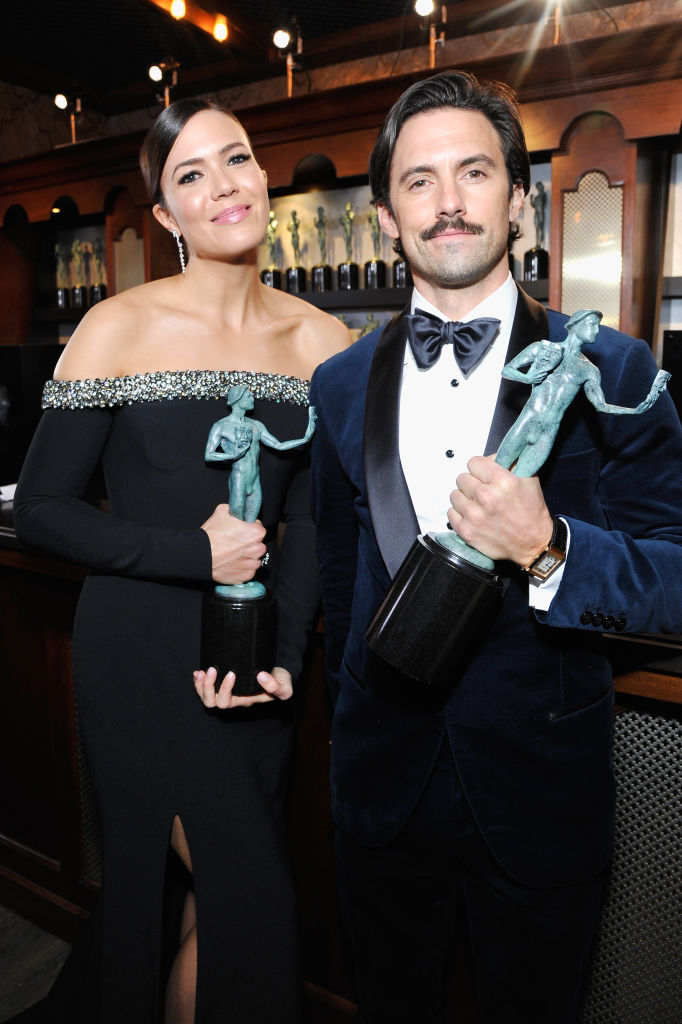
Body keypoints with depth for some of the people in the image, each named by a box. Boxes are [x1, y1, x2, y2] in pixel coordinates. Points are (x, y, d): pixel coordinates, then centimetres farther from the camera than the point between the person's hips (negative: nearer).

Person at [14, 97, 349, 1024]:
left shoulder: (322, 341, 2)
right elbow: (40, 510, -6)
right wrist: (193, 554, -17)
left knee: (225, 887, 16)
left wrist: (284, 653, -11)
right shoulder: (118, 329, -7)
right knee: (254, 897, 2)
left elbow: (309, 517, 2)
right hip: (141, 650, -3)